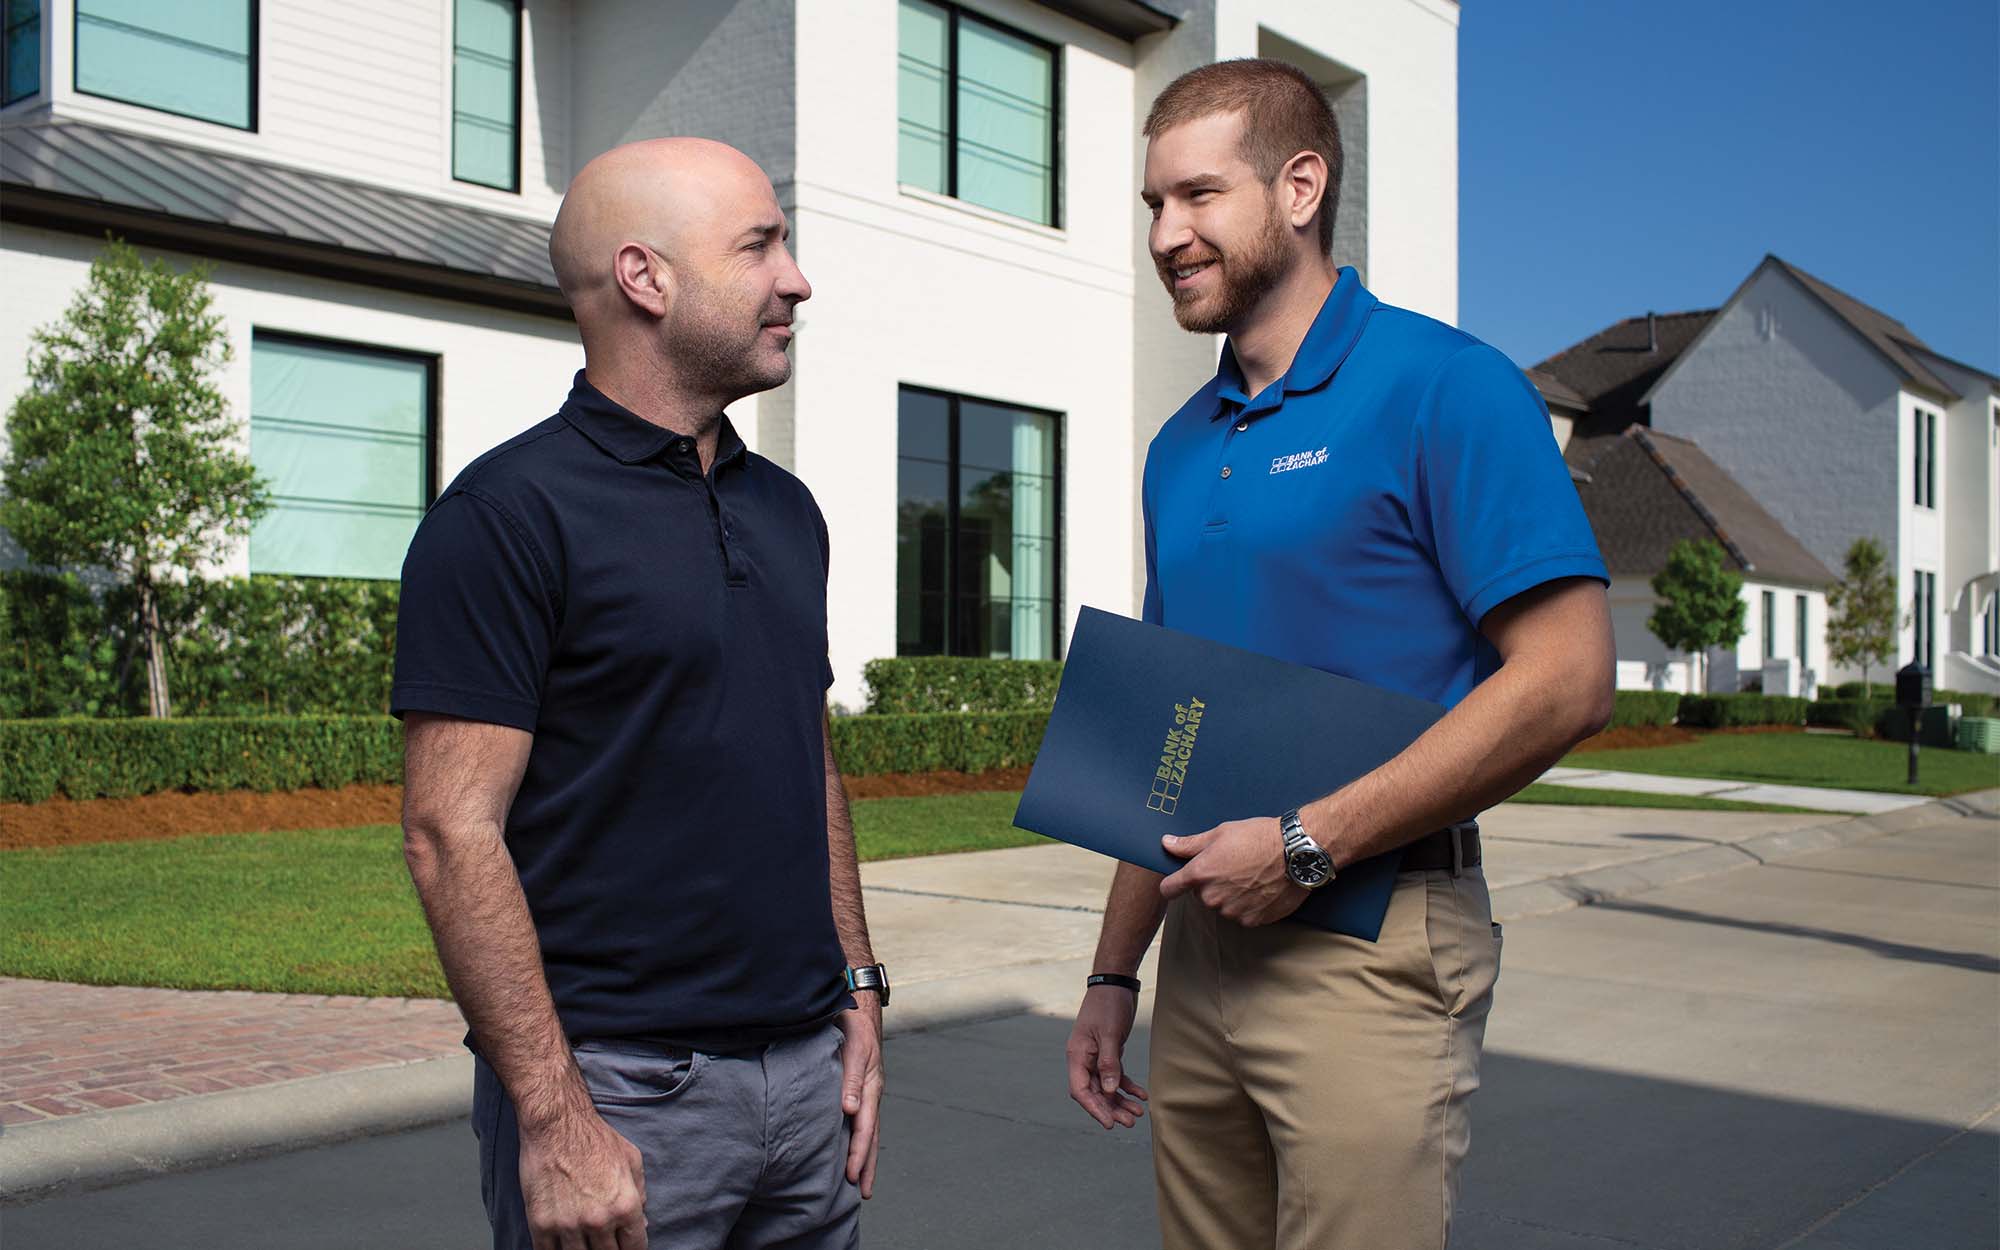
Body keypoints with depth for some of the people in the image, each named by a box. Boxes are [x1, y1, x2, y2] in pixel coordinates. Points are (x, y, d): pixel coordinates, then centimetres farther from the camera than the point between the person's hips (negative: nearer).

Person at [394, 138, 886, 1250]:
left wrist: (860, 992, 12)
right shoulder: (508, 515, -11)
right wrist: (554, 1117, -18)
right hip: (618, 1092, -6)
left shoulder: (787, 509, 11)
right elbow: (452, 833, -15)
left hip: (807, 1073, 7)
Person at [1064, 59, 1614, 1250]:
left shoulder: (1445, 388, -9)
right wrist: (1115, 974, 14)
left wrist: (1306, 843, -18)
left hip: (1373, 946, -6)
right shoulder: (1180, 448, 12)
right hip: (1204, 946, 7)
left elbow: (1567, 681, -17)